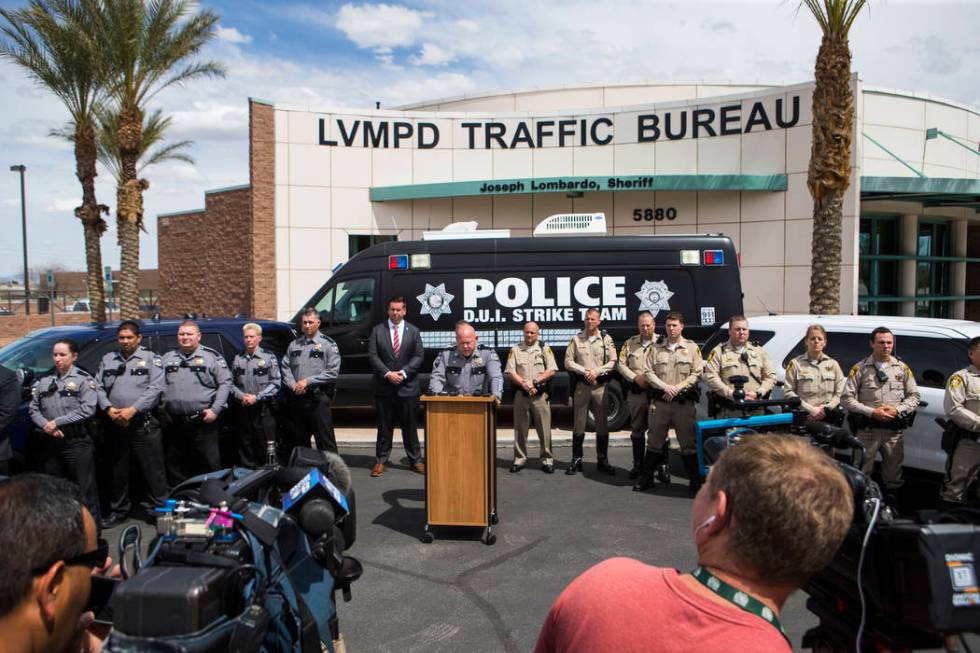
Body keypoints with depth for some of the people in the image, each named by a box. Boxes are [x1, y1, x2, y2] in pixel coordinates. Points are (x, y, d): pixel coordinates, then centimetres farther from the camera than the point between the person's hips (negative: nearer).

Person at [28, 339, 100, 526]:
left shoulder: (83, 379, -2)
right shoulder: (44, 381, 13)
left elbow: (87, 409, -13)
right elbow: (32, 409, 11)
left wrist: (56, 422, -13)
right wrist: (45, 426, -8)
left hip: (77, 441, -5)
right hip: (50, 443, 5)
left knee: (85, 488, -3)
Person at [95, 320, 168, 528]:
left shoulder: (151, 358, 2)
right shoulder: (107, 359, 15)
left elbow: (155, 388, -9)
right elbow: (99, 387, 10)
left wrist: (133, 410, -16)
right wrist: (108, 409, -7)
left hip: (144, 423, -4)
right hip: (115, 424, 4)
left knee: (153, 469, -3)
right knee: (118, 470, 14)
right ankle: (119, 511, 26)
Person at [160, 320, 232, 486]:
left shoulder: (212, 356, 0)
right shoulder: (167, 358, 14)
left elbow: (225, 383, -3)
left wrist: (215, 410, -10)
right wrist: (161, 410, 6)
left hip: (203, 422, -4)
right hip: (174, 423, 4)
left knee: (210, 465, -1)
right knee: (175, 466, 13)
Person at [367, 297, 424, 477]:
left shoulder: (413, 331, 7)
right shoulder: (377, 331, 5)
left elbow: (418, 356, 1)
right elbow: (372, 356, -1)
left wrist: (403, 373, -12)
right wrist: (387, 374, -13)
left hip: (408, 386, 0)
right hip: (384, 387, 0)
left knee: (410, 426, 6)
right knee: (384, 427, 6)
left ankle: (415, 461, 14)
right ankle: (380, 461, 15)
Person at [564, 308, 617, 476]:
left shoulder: (606, 339, 5)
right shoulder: (576, 339, 5)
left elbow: (613, 362, 0)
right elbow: (568, 362, 0)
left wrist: (597, 371, -13)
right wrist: (584, 371, -12)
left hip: (600, 386, 0)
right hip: (581, 386, 0)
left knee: (602, 425, 5)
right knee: (578, 424, 3)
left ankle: (602, 461, 15)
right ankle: (576, 461, 11)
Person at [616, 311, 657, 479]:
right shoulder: (630, 343, 11)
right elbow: (621, 365, 8)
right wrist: (636, 378, -6)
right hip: (635, 392, 4)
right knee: (637, 429, 12)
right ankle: (638, 465, 23)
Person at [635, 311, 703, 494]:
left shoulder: (692, 348, 6)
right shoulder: (656, 349, 10)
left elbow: (697, 373, -1)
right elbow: (648, 372, 3)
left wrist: (678, 388, -11)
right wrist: (666, 387, -11)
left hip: (684, 402, -2)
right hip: (661, 401, 2)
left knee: (688, 442, 1)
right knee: (655, 441, 7)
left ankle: (695, 481, 9)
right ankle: (647, 477, 16)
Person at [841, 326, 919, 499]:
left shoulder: (902, 368, 10)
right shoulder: (860, 368, -1)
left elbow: (914, 396, 10)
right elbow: (846, 397, -4)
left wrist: (897, 410, -8)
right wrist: (871, 412, -13)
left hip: (894, 430, 3)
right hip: (867, 430, -3)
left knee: (893, 472, 11)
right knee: (862, 472, 1)